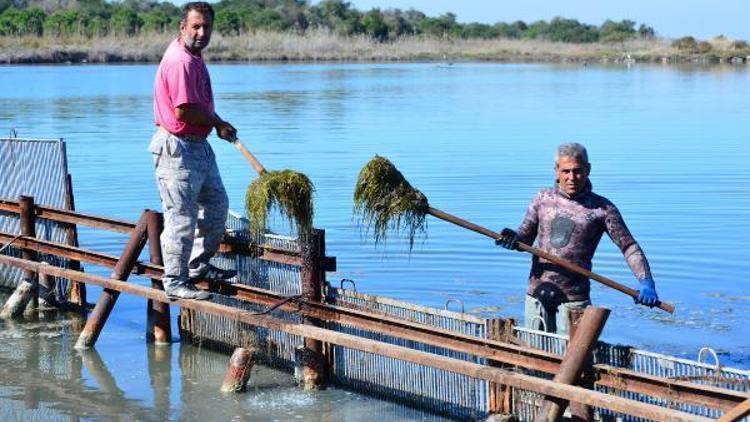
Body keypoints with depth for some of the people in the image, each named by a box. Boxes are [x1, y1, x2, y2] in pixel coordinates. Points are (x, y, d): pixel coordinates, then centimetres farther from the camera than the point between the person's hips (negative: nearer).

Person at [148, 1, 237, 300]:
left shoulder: (194, 57, 12)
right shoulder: (180, 62, -22)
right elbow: (183, 110, -26)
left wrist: (220, 124, 7)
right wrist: (218, 123, -11)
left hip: (199, 146, 11)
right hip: (178, 149, -11)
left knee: (216, 205, 20)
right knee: (182, 219, -5)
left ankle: (198, 266, 32)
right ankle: (175, 282, 3)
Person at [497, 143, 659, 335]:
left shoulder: (602, 208, -2)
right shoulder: (543, 198, 7)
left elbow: (629, 247, -3)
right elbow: (526, 238, 9)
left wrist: (646, 282, -15)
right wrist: (514, 239, -15)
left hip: (574, 299, -3)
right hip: (536, 295, 3)